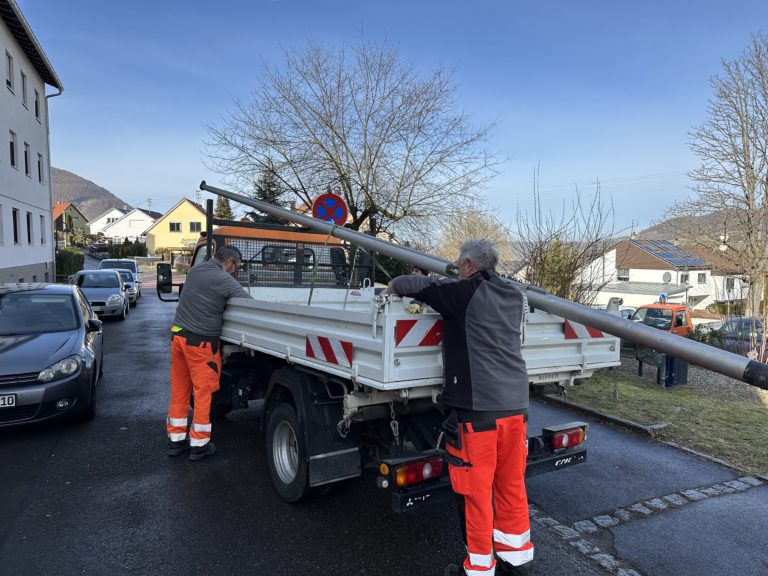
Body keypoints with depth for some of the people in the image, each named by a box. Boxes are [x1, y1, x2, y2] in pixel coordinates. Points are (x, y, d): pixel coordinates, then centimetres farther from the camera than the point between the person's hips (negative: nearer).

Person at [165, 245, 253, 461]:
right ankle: (199, 445, 11)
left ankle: (176, 440, 25)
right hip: (200, 342, -8)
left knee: (179, 391, 14)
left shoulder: (194, 271, 9)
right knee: (203, 393, 3)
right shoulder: (224, 281, -15)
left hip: (178, 335, 8)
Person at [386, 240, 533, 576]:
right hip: (516, 405, 8)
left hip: (477, 408, -7)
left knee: (476, 490, 7)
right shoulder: (513, 297, 12)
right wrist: (443, 286, 26)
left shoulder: (463, 293, -9)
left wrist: (393, 288, 14)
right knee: (512, 483, 19)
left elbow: (411, 284, -8)